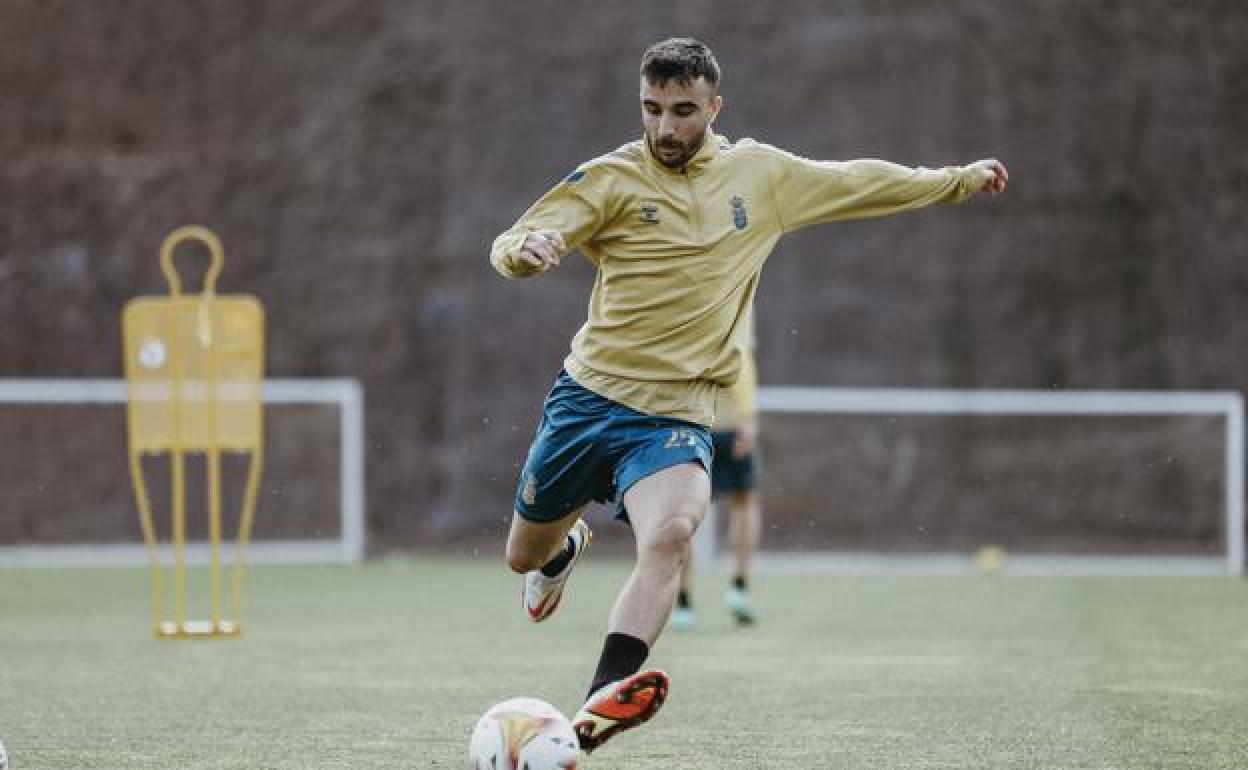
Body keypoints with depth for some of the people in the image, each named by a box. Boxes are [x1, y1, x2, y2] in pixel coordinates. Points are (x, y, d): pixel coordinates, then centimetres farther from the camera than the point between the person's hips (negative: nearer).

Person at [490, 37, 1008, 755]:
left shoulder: (762, 173, 7)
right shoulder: (611, 177, -4)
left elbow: (857, 182, 21)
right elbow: (511, 245, -12)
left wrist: (959, 179, 27)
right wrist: (524, 250, -37)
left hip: (677, 415, 0)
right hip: (589, 394, 0)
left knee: (671, 536, -29)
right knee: (526, 557, 13)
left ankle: (603, 702, -42)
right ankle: (568, 544, 52)